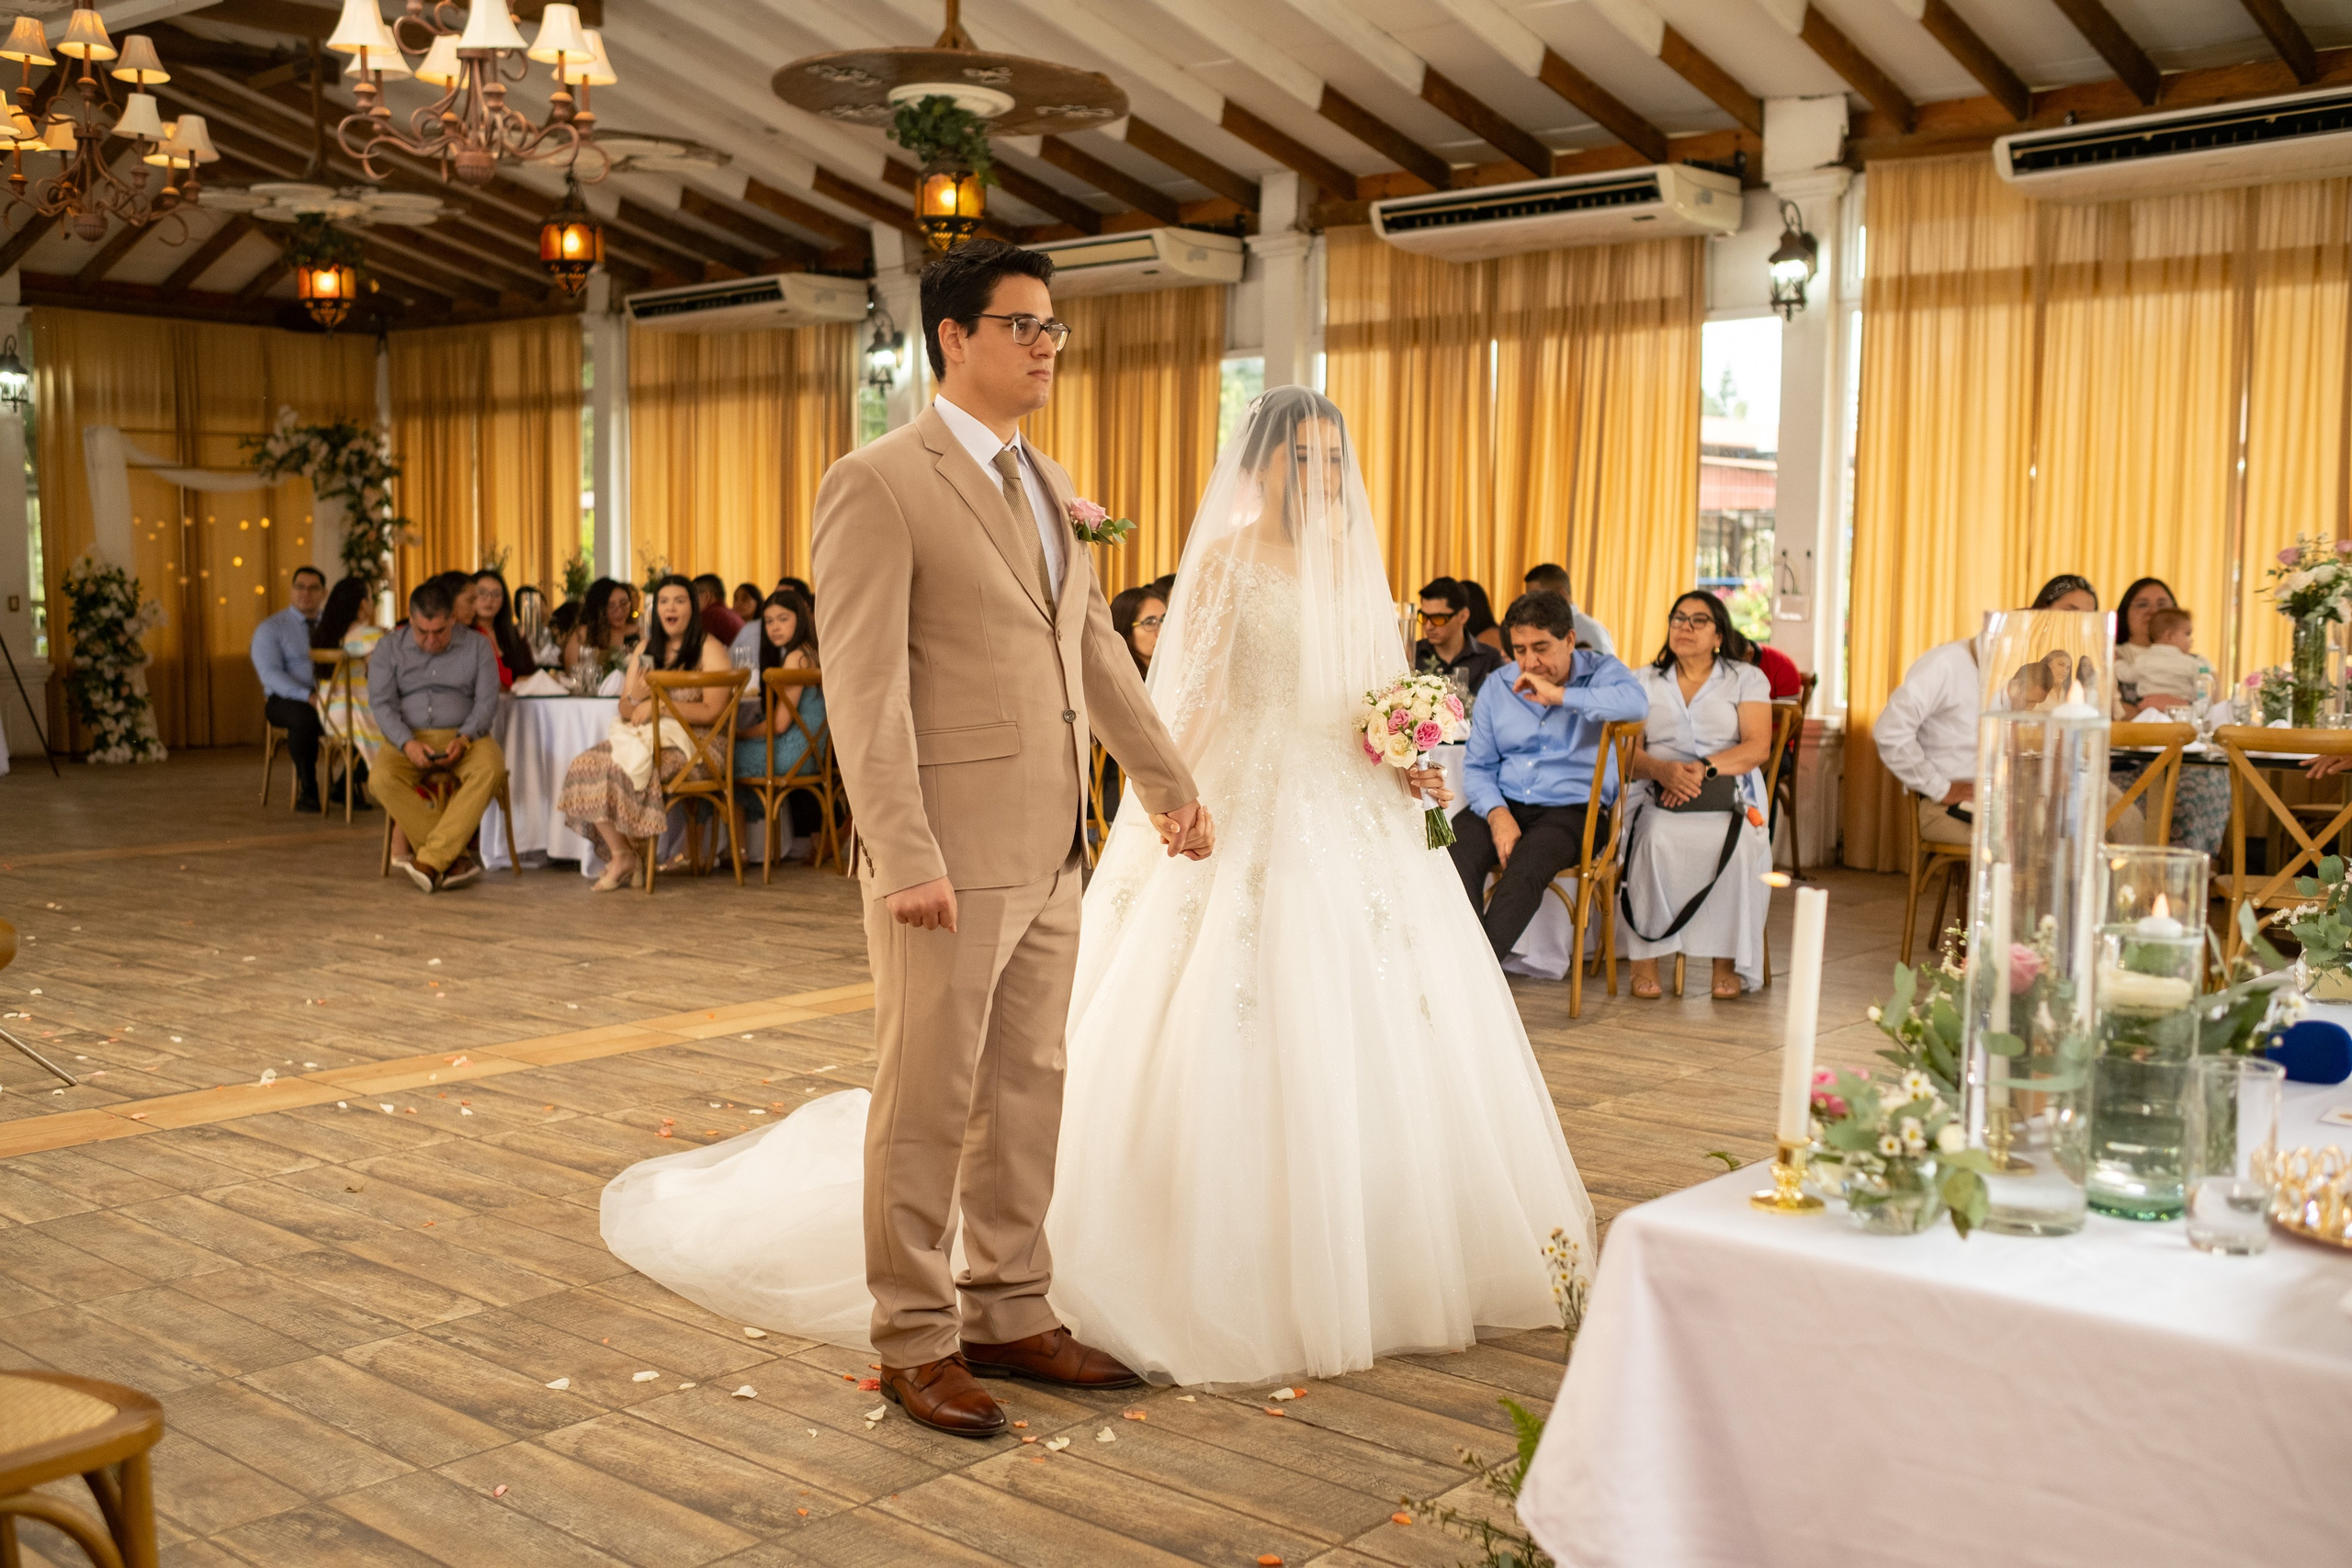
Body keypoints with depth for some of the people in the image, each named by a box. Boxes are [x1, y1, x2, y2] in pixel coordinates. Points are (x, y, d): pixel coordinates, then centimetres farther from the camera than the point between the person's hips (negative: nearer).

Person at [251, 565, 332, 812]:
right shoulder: (270, 629, 3)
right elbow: (270, 674, -10)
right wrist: (308, 696, -25)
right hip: (284, 701, -4)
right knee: (305, 718, -38)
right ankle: (307, 792, -24)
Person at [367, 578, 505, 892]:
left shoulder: (476, 646, 7)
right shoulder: (389, 648, 7)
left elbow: (487, 700, 0)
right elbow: (381, 702, -1)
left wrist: (463, 739, -19)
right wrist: (407, 743, -20)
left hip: (464, 737, 0)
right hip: (408, 738, 1)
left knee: (491, 768, -35)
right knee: (383, 778, -33)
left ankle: (430, 860, -38)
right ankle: (455, 860, -30)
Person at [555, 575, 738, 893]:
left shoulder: (709, 648, -2)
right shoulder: (645, 649, 18)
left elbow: (713, 711, -12)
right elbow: (625, 711, 16)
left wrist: (658, 704, -15)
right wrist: (636, 698, -8)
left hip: (691, 744, -6)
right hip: (643, 736, 6)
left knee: (617, 769, -30)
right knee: (585, 764, -21)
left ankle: (625, 857, -12)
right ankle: (620, 854, -16)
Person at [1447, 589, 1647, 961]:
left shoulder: (1601, 672, 1)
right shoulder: (1497, 685, 12)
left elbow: (1636, 703, -24)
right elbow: (1477, 766, 10)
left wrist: (1559, 695, -22)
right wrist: (1496, 812, -11)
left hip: (1570, 808, -3)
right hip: (1504, 803, 3)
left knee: (1523, 871, -35)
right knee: (1456, 854, -29)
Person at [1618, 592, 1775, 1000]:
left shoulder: (1747, 679, 15)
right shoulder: (1645, 682, 20)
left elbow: (1758, 748, 1)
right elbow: (1628, 752, 6)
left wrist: (1703, 768, -15)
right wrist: (1663, 770, -16)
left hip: (1730, 797, 0)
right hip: (1657, 797, 1)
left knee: (1739, 846, -35)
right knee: (1656, 839, -35)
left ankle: (1727, 959, -23)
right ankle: (1645, 956, -28)